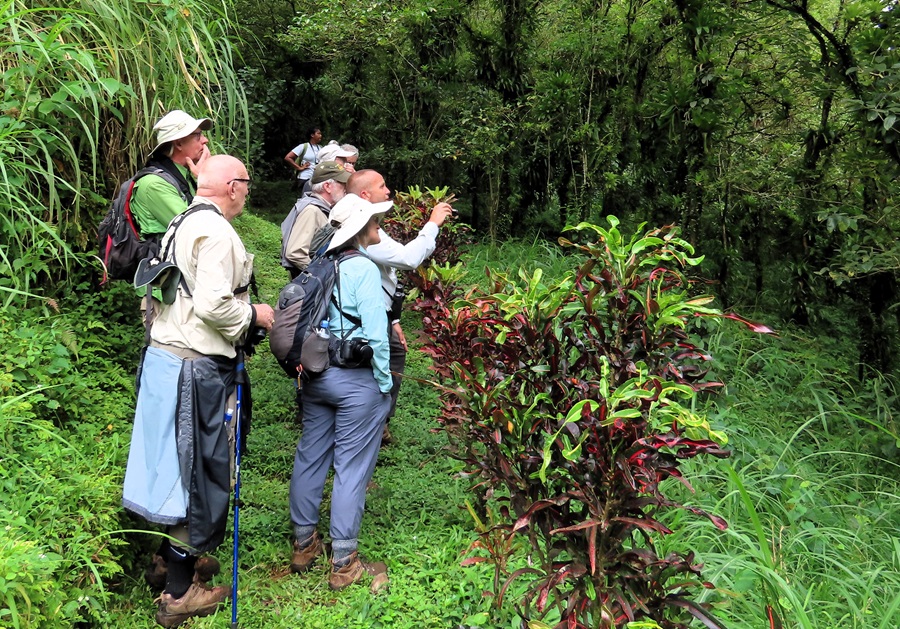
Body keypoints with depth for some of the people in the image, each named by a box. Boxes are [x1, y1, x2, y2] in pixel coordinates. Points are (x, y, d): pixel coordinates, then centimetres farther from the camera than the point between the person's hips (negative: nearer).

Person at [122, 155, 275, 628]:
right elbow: (213, 304, -25)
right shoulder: (216, 231, -16)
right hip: (197, 368, -10)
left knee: (177, 465, 20)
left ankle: (171, 555, 37)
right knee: (198, 471, 1)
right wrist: (254, 314, -10)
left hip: (164, 355, 10)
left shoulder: (182, 224, 14)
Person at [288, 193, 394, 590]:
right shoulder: (363, 268, -13)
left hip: (315, 375, 7)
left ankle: (303, 544, 31)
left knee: (310, 456, 16)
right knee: (351, 467, 2)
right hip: (356, 380, -7)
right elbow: (375, 333, -17)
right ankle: (343, 563, 11)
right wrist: (384, 383, -8)